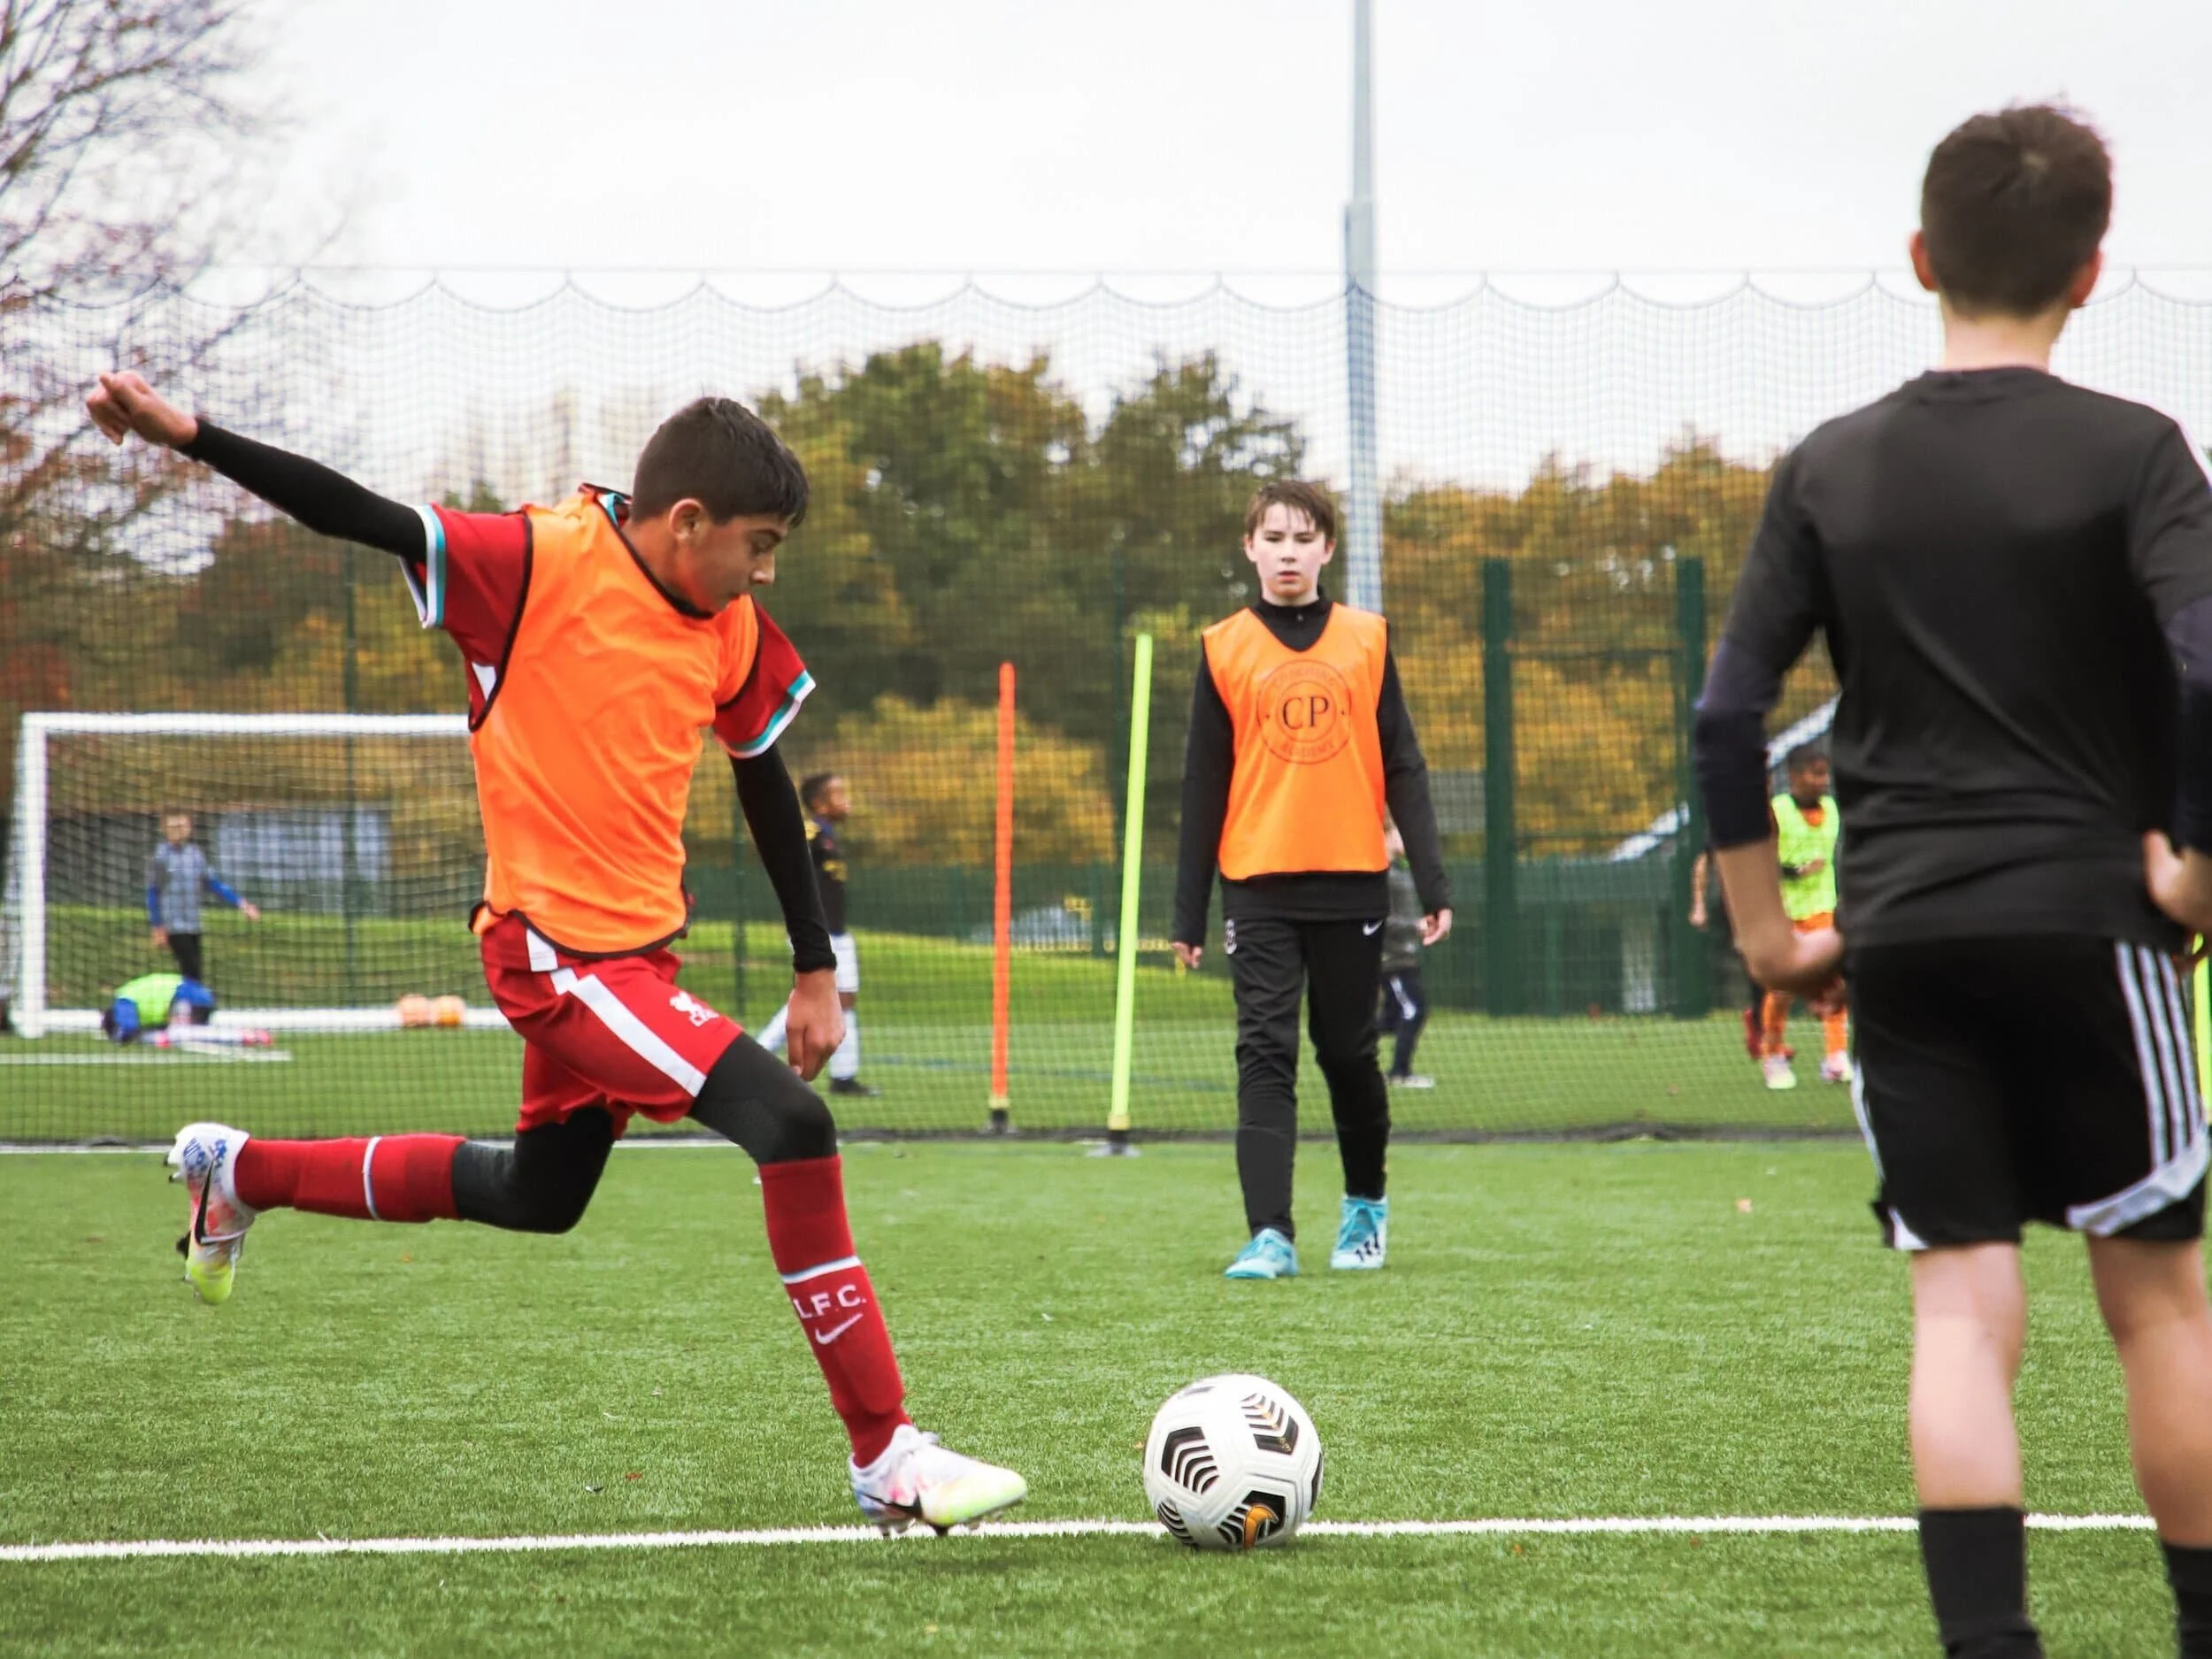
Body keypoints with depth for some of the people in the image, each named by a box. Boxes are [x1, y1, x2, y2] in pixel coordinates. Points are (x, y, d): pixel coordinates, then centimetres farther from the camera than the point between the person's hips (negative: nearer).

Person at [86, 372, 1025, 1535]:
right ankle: (887, 1457, -17)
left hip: (638, 946, 9)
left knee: (539, 1196, 25)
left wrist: (814, 969, 17)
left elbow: (766, 786, 17)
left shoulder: (733, 635, 5)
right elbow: (358, 518, -16)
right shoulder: (540, 564, -15)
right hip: (555, 947, -9)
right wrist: (189, 436, -26)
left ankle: (239, 1171, 43)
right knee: (791, 1127, -22)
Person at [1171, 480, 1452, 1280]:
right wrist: (1189, 913, 4)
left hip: (1352, 883, 1)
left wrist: (1433, 884, -2)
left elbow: (1402, 769, 6)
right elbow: (1203, 785, 6)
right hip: (1259, 889, -1)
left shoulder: (1367, 641, 5)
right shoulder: (1225, 649, 4)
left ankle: (1366, 1205, 32)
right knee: (1265, 1057, -8)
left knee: (1350, 1055, 11)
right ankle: (1269, 1236, -13)